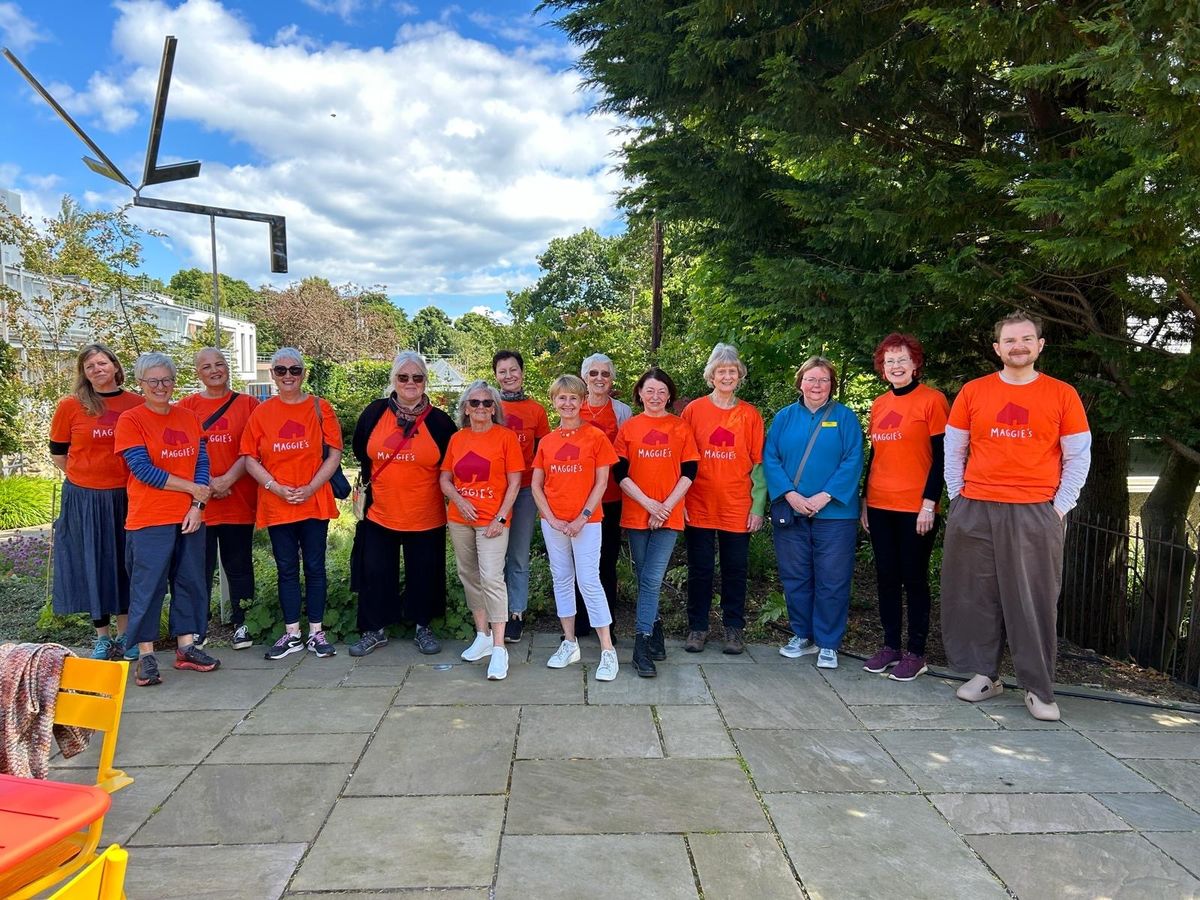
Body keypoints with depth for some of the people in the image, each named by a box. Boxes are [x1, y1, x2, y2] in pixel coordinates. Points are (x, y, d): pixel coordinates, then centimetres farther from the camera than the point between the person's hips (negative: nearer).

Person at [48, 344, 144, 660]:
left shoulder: (137, 404, 1)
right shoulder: (71, 405, -2)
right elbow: (57, 452, 8)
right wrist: (86, 476, 4)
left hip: (126, 497, 1)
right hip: (84, 498, -1)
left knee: (126, 564, 8)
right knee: (93, 565, 6)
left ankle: (124, 635, 22)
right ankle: (103, 637, 20)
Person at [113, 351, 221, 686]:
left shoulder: (188, 418, 9)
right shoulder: (130, 420, -5)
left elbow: (202, 463, 5)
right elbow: (143, 470, -12)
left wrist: (197, 506, -6)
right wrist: (191, 488, -11)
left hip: (190, 517, 5)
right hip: (150, 519, -5)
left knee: (190, 581, 9)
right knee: (148, 586, 0)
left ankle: (186, 647, 20)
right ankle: (145, 655, 10)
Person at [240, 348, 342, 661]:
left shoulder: (320, 408, 1)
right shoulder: (261, 412, 4)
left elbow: (335, 453, -2)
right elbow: (250, 458, 3)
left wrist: (311, 488, -12)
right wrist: (276, 487, -11)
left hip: (314, 503, -1)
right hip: (276, 504, 1)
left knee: (315, 567, 4)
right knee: (286, 570, 9)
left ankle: (316, 633, 14)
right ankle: (292, 634, 19)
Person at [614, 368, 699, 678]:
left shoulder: (681, 428, 5)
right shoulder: (628, 428, 6)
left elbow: (689, 472, 1)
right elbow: (620, 474, 1)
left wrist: (666, 506, -9)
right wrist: (648, 503, -10)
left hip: (668, 515, -1)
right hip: (635, 514, 2)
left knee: (652, 579, -9)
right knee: (645, 579, 9)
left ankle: (642, 646, -6)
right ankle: (655, 631, 27)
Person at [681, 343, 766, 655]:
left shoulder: (750, 414, 3)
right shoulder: (694, 410, 1)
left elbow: (758, 463, 3)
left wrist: (758, 506, -2)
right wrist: (679, 500, -4)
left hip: (737, 508, 1)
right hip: (699, 506, 0)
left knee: (736, 569, 8)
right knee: (700, 568, 8)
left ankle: (734, 628, 22)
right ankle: (697, 627, 21)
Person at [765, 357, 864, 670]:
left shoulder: (845, 417, 2)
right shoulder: (784, 417, 8)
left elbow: (853, 462, -7)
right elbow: (770, 458, 2)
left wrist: (824, 497, -15)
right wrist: (790, 494, -12)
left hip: (834, 513, -2)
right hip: (790, 511, 2)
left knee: (832, 580, 2)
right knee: (795, 577, 9)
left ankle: (828, 644, 15)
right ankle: (802, 635, 24)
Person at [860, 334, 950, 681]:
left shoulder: (932, 399, -5)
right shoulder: (878, 405, 11)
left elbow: (940, 457, -8)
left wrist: (929, 502, -14)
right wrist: (865, 500, 14)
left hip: (916, 508, -6)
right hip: (880, 506, 6)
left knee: (914, 580, 3)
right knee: (887, 578, 11)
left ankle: (916, 654, 14)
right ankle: (890, 646, 22)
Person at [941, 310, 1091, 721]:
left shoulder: (1062, 394, 4)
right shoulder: (972, 392, 5)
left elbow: (1078, 457, 5)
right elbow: (953, 451, 10)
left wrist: (1059, 507, -1)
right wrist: (957, 498, 4)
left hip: (1036, 514, -1)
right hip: (974, 512, 2)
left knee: (1034, 601, 2)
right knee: (975, 595, 6)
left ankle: (1038, 689, 13)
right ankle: (984, 674, 21)